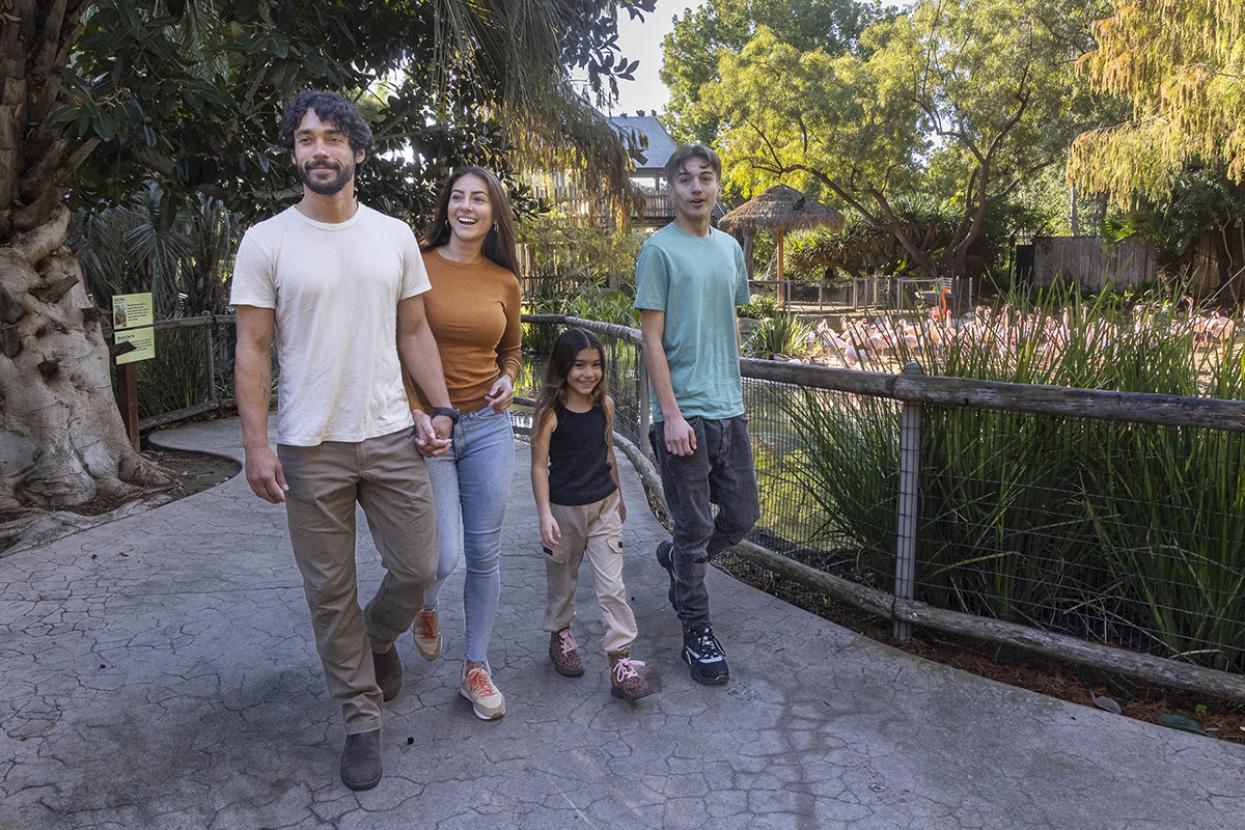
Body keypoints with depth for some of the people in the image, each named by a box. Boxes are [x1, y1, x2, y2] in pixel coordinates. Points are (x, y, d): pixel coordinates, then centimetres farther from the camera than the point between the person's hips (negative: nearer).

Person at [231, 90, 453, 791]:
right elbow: (252, 347, -4)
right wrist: (256, 444, -10)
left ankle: (378, 639, 41)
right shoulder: (267, 241, -2)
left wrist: (441, 408, 2)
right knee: (331, 592, 7)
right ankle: (362, 719, 25)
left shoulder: (395, 235, 6)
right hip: (310, 449, -2)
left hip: (391, 436, 2)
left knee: (418, 569, 6)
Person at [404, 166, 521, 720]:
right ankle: (426, 603, 31)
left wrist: (508, 379, -2)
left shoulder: (504, 281, 6)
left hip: (488, 426, 3)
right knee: (442, 557, -8)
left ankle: (476, 667, 26)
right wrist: (416, 414, -16)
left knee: (484, 554, 7)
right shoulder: (418, 264, -5)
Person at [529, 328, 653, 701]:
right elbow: (539, 466, -13)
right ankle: (560, 635, 41)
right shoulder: (550, 412, -14)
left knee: (612, 586, -2)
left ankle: (621, 663, 1)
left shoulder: (605, 405, -1)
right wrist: (545, 514, -21)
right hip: (565, 509, -3)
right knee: (562, 581, 16)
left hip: (604, 506, 3)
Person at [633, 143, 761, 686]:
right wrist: (671, 413, -15)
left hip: (729, 410, 7)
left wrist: (732, 389, 15)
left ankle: (677, 559, 40)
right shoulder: (659, 250, -7)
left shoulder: (729, 248, 13)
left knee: (742, 517, 13)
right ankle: (697, 633, 19)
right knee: (696, 528, 2)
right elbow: (652, 339, -11)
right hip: (685, 415, -6)